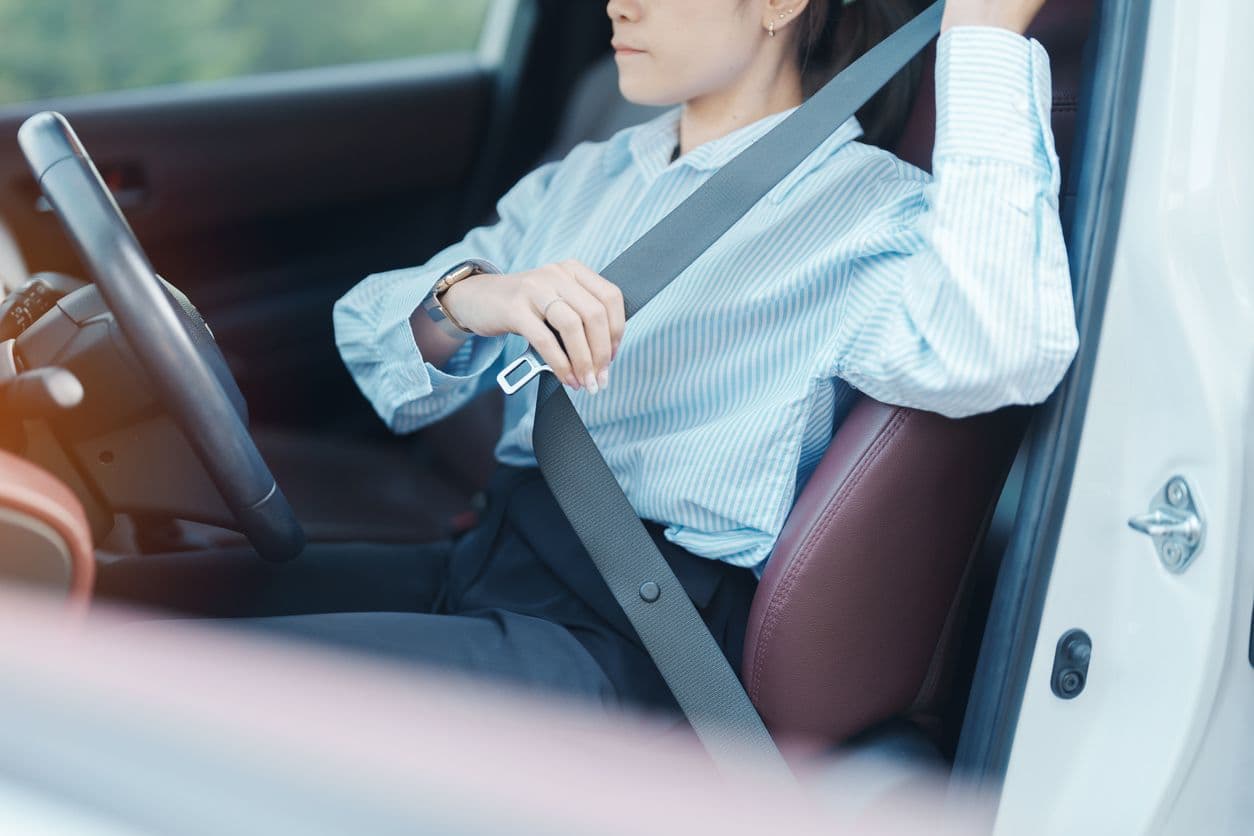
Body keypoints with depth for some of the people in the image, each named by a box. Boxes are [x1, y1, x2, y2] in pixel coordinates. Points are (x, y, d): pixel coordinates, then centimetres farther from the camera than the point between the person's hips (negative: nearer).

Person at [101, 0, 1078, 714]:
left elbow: (997, 352, -26)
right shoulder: (583, 180, 16)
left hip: (621, 642, -7)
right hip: (477, 563, 7)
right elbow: (377, 337, 9)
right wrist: (463, 297, -14)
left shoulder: (868, 208, -4)